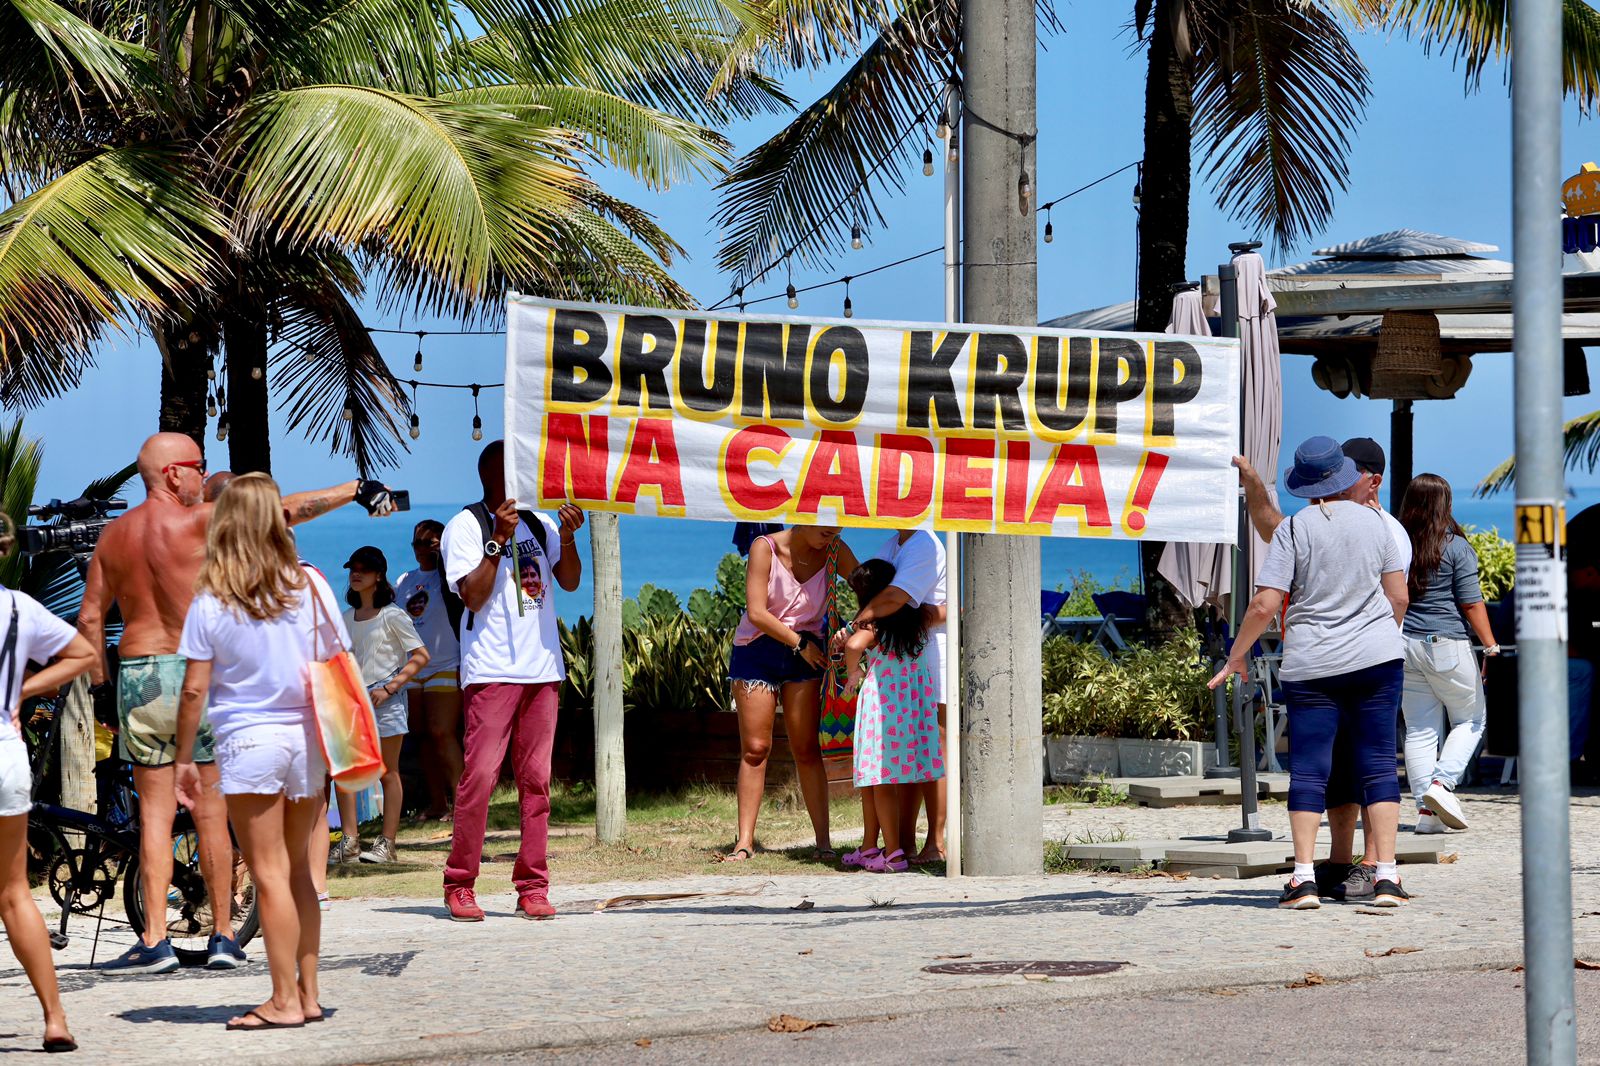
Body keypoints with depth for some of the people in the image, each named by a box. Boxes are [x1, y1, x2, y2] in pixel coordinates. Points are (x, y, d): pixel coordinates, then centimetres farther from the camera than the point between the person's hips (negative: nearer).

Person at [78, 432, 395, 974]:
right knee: (211, 812, 4)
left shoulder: (113, 535, 8)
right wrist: (354, 489, -4)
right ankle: (223, 935, 10)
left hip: (136, 676, 4)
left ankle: (155, 940, 1)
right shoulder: (197, 521, -8)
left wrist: (100, 682, 16)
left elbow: (90, 616, 9)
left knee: (154, 813, 6)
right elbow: (284, 510, -8)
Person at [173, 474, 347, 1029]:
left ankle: (285, 1000, -1)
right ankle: (308, 993, 16)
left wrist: (185, 760, 2)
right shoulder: (310, 585, 0)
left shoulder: (211, 601, -6)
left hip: (248, 741, -3)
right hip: (307, 740, 3)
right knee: (298, 870, 14)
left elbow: (194, 690, -6)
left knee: (270, 874, 0)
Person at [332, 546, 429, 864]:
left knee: (387, 773, 1)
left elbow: (421, 656, -8)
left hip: (385, 699, -6)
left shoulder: (391, 616, -4)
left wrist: (390, 688, -14)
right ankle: (350, 841, -1)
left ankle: (387, 844, 4)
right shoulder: (347, 619, 13)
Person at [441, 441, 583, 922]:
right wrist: (498, 539, -14)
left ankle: (532, 886, 6)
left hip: (542, 667, 5)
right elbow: (473, 596, -7)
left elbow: (570, 581, 7)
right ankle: (460, 884, -1)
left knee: (536, 779, 3)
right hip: (491, 669, -5)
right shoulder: (466, 526, 1)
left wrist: (568, 537, -9)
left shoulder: (540, 525, 16)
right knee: (480, 776, -10)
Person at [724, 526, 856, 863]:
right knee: (754, 748, -3)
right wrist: (799, 643, -15)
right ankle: (744, 841, -1)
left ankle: (823, 841, -3)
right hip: (757, 649, -2)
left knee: (807, 749, -3)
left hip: (805, 653, 2)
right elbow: (757, 613, -17)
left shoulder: (835, 551, -5)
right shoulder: (766, 547, -14)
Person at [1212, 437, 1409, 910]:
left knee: (1308, 769, 1)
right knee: (1379, 765, 4)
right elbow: (1399, 596, 7)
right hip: (1377, 658, 2)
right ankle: (1386, 876, -1)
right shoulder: (1372, 521, 3)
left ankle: (1304, 878, -5)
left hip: (1311, 663, -2)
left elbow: (1264, 605, -10)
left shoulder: (1293, 529, -6)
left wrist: (1236, 655, 4)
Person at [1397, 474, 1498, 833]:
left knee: (1419, 729, 8)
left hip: (1404, 643, 4)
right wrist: (1490, 645, -3)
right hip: (1446, 643, -4)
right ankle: (1442, 782, -8)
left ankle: (1426, 808, 4)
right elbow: (1471, 602, -9)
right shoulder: (1455, 547, -7)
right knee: (1471, 719, 11)